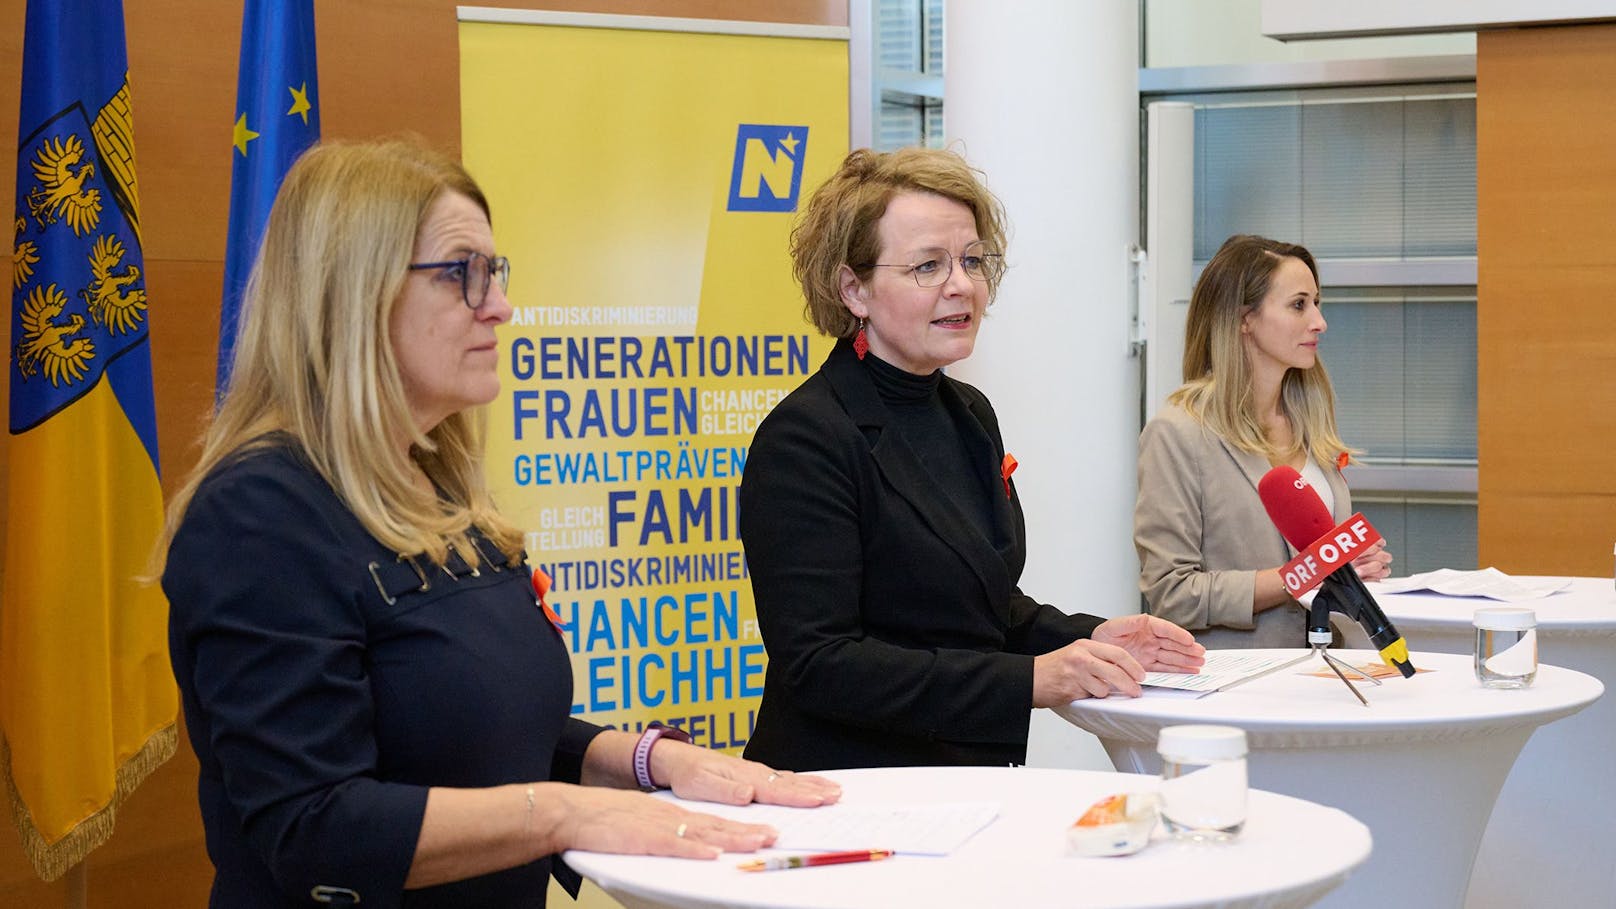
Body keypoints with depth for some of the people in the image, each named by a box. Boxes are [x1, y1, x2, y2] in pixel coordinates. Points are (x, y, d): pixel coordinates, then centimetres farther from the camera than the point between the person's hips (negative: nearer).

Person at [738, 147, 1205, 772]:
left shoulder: (969, 414, 14)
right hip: (850, 795, -7)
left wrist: (1087, 639, 5)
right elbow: (819, 665, -20)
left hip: (974, 779, 8)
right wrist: (1029, 680, -23)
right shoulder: (804, 440, -13)